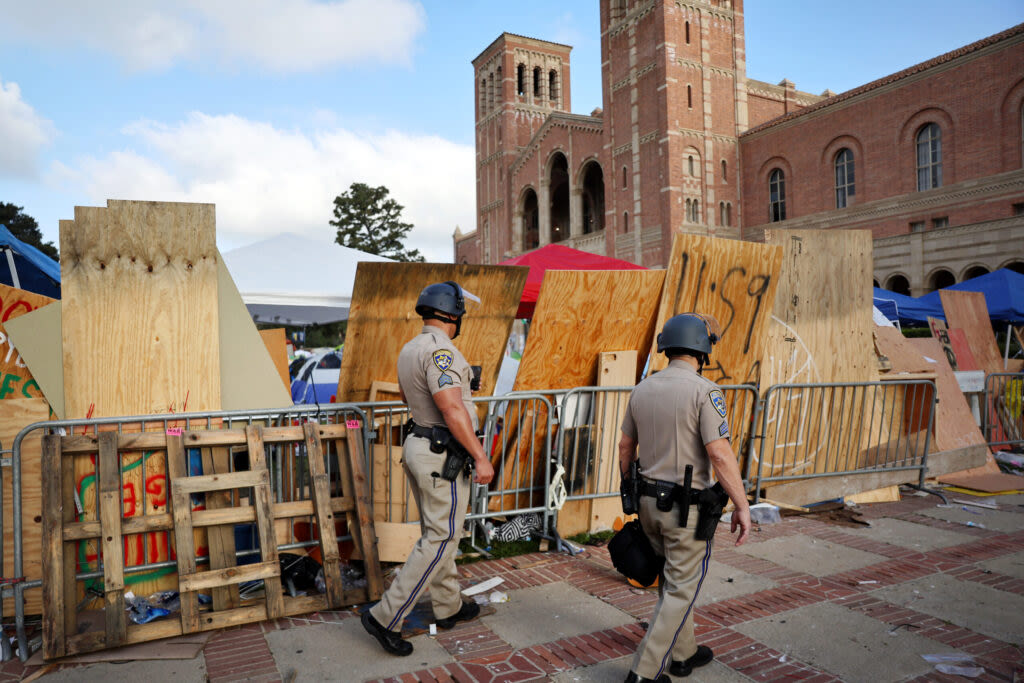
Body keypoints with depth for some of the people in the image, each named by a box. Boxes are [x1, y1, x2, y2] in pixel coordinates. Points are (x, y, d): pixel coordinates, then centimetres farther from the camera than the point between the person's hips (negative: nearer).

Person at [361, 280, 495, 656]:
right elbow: (452, 410, -26)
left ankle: (448, 607, 32)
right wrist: (481, 457, -22)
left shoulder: (409, 349, 9)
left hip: (419, 446, 10)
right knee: (441, 538, -1)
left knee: (436, 533, 18)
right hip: (443, 456, -10)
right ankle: (385, 617, 3)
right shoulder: (441, 350, -20)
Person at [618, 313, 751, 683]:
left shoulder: (642, 389, 4)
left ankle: (682, 653, 38)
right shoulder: (704, 391, -16)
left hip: (649, 500, 7)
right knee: (681, 589, 6)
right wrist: (742, 506, -13)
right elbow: (719, 454, -21)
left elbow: (625, 446, 11)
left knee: (671, 580, 23)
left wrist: (628, 488, 23)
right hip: (686, 507, -7)